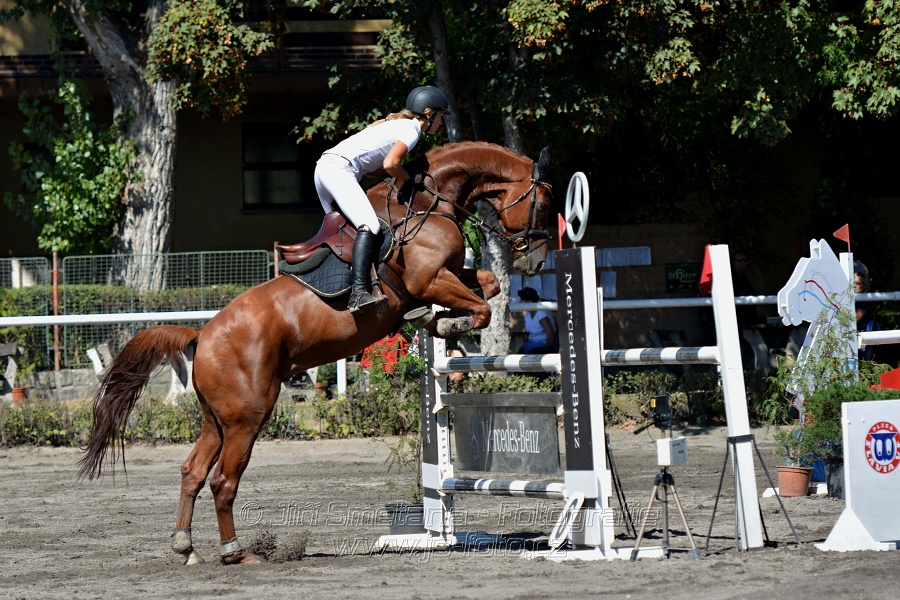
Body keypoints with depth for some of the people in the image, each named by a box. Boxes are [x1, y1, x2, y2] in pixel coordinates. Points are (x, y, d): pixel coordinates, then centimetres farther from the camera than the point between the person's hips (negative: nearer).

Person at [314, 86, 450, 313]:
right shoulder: (412, 129, -2)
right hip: (340, 169, -11)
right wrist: (407, 178, 4)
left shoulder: (398, 124, 27)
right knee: (369, 225, -24)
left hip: (324, 166, 11)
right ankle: (358, 293, -39)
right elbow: (390, 164, -15)